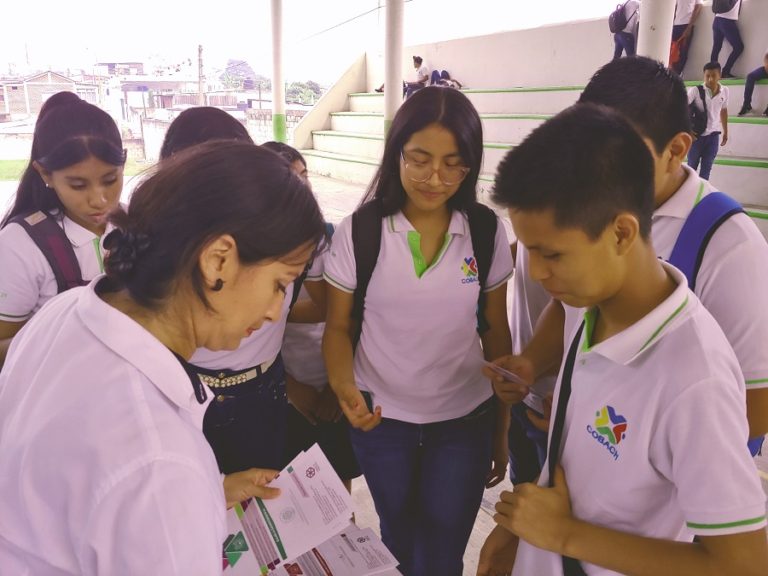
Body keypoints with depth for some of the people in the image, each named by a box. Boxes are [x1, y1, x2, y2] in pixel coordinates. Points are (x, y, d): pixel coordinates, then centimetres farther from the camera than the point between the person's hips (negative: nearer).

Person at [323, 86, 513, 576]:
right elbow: (338, 327, -3)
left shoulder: (487, 231, -9)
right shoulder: (358, 231, -12)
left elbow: (496, 333, -1)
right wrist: (344, 387, -24)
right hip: (381, 418, 1)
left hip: (466, 421, 0)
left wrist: (501, 429, 5)